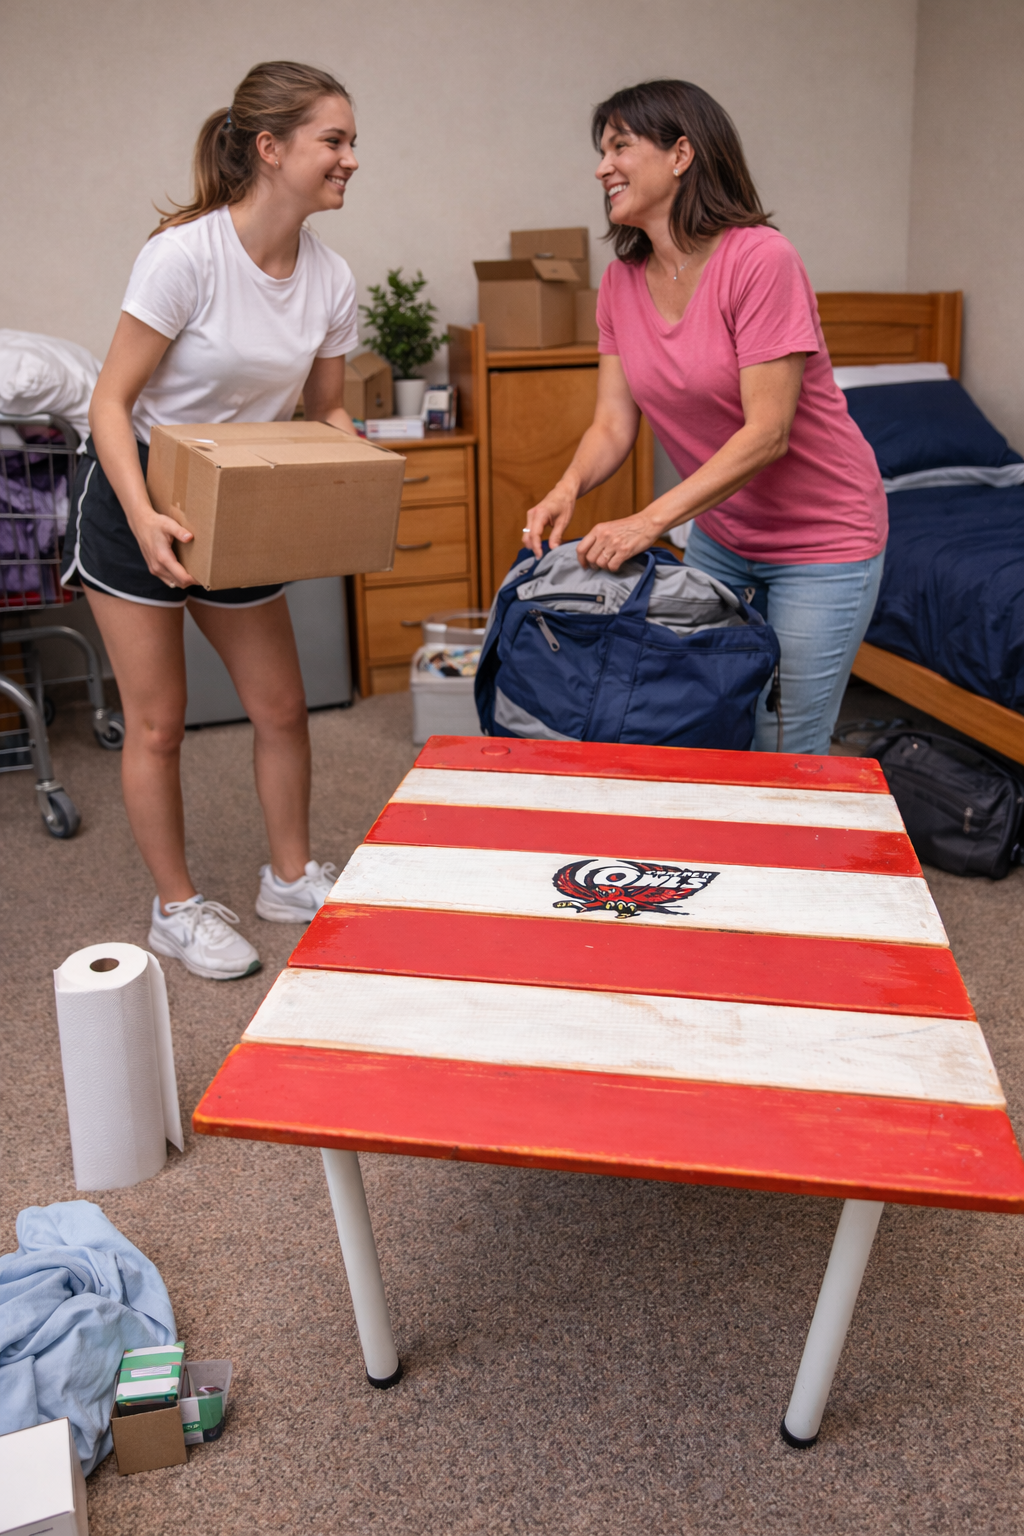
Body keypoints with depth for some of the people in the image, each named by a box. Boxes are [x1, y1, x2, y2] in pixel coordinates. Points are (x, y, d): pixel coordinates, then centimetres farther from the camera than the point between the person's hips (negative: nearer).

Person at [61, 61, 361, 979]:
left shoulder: (330, 281, -5)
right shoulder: (187, 255, -22)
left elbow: (327, 412, 6)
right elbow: (113, 400, -20)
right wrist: (145, 519, -32)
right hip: (137, 499, -5)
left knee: (282, 707, 8)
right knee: (157, 724, 2)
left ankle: (291, 878, 29)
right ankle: (178, 909, 20)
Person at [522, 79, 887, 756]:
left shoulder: (759, 258, -21)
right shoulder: (621, 283, 0)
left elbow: (767, 433, -26)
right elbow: (614, 424, -3)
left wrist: (650, 521, -32)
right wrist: (569, 486, -24)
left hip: (821, 541, -6)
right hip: (719, 534, 6)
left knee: (786, 754, -1)